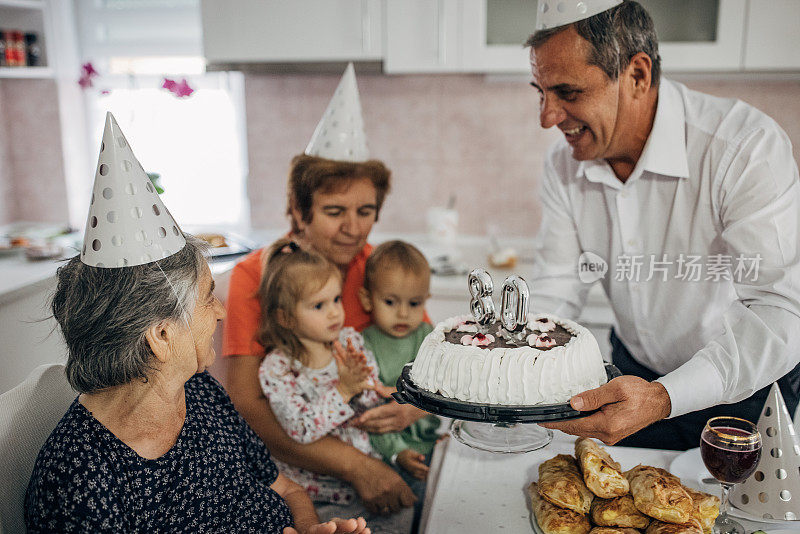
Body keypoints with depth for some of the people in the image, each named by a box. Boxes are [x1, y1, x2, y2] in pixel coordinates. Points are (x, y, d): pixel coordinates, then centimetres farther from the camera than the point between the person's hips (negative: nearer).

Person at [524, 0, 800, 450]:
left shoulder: (748, 147, -29)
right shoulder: (565, 163, -12)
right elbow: (557, 292, -7)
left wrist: (663, 398, -49)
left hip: (744, 395, -4)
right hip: (634, 380, 5)